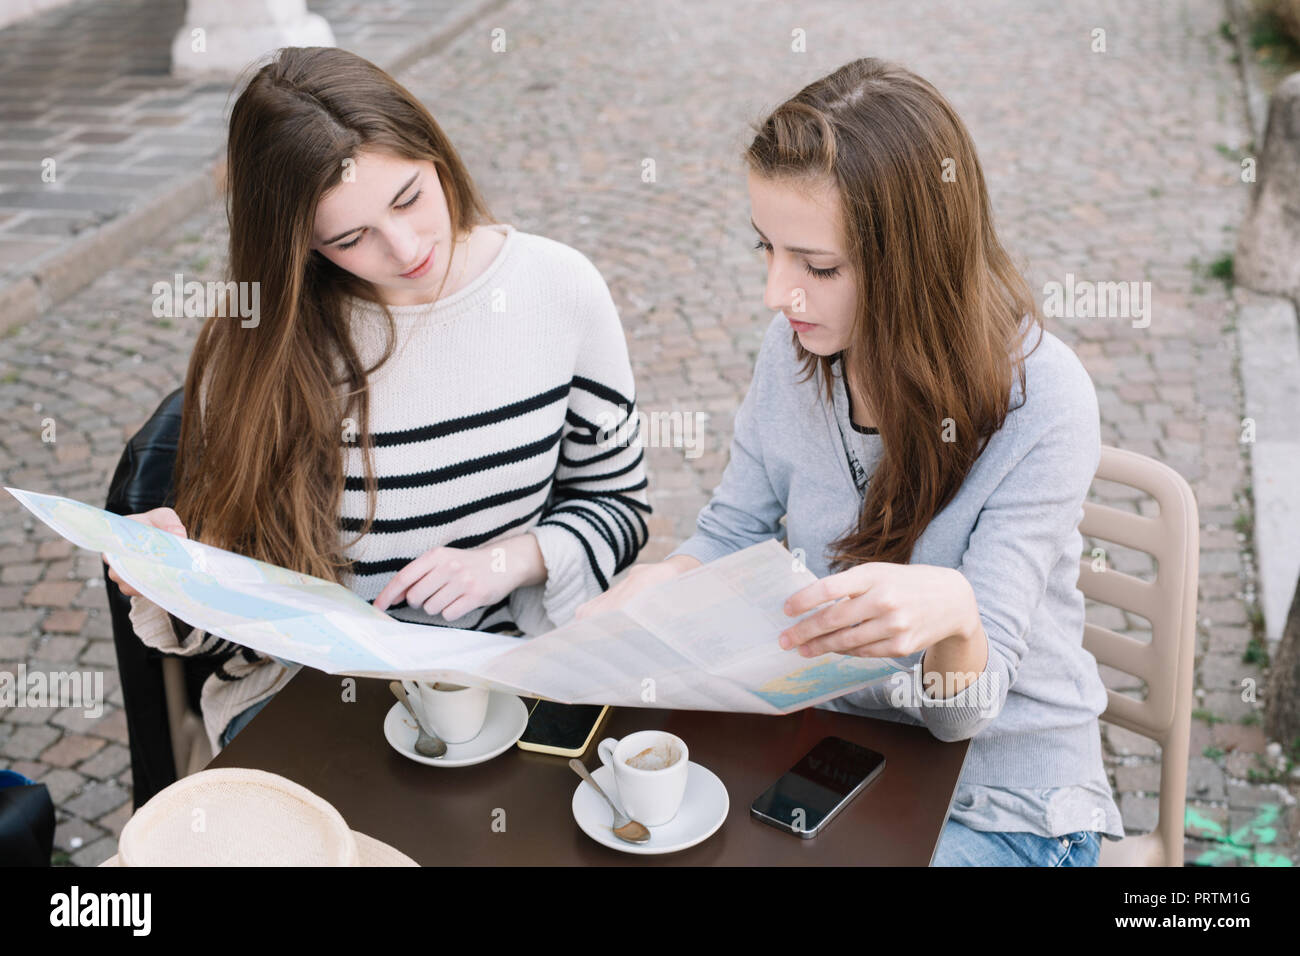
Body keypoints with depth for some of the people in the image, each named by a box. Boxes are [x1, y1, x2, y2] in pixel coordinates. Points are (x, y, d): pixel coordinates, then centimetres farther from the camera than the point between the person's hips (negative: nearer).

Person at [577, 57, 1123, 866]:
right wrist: (654, 586, -18)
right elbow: (731, 533, 5)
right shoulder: (798, 345, -9)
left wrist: (951, 611, -46)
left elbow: (964, 713, -22)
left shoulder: (1042, 401, -23)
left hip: (1005, 802, -4)